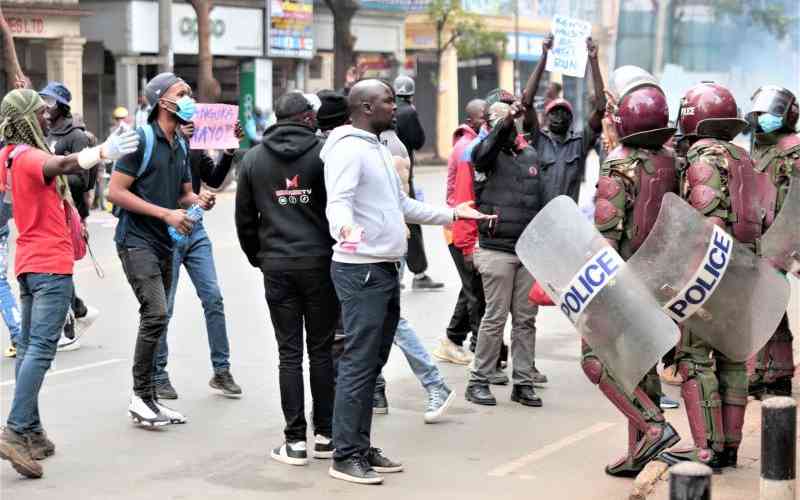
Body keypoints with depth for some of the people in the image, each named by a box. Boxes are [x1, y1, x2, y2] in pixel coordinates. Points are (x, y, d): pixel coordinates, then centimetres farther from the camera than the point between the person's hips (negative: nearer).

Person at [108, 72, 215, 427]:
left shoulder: (180, 145, 14)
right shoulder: (141, 139, -11)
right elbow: (116, 191, -15)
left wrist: (199, 199, 0)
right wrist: (166, 213, -18)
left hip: (165, 242, 8)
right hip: (137, 241, -8)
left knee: (156, 319, 10)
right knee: (156, 314, -18)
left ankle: (148, 398, 17)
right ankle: (140, 396, -8)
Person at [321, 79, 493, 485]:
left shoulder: (379, 149, 19)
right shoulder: (349, 149, -12)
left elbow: (402, 205, 27)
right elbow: (338, 202, -26)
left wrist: (452, 214, 29)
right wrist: (344, 228, -47)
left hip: (385, 269, 10)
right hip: (361, 270, -10)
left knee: (373, 362, 12)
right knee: (358, 363, -9)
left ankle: (361, 447, 17)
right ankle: (345, 455, -6)